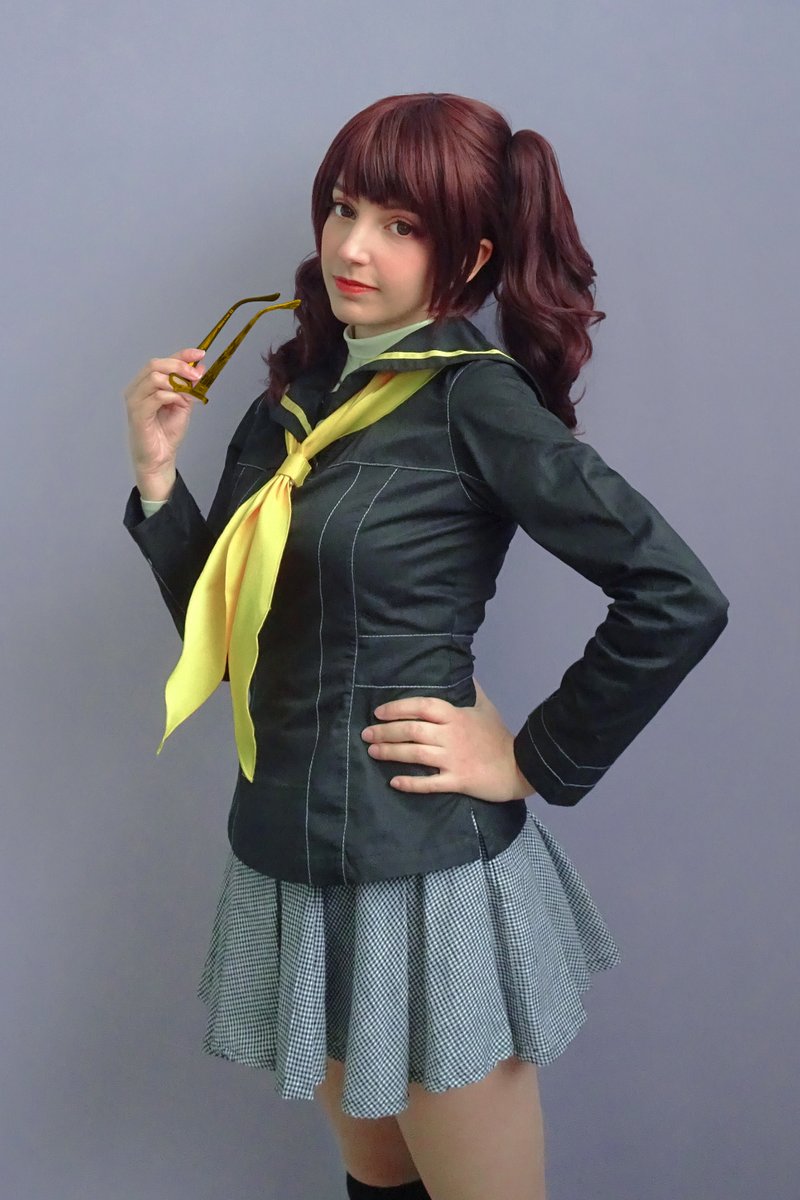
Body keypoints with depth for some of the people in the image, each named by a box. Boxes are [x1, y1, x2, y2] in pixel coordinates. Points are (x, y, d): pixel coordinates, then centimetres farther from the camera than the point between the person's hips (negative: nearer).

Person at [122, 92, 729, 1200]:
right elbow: (220, 633, 7)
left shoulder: (475, 395, -14)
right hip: (293, 861, 7)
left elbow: (679, 598, -19)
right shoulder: (299, 392, 6)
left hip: (423, 870, -6)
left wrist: (537, 763, -12)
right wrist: (158, 476, -5)